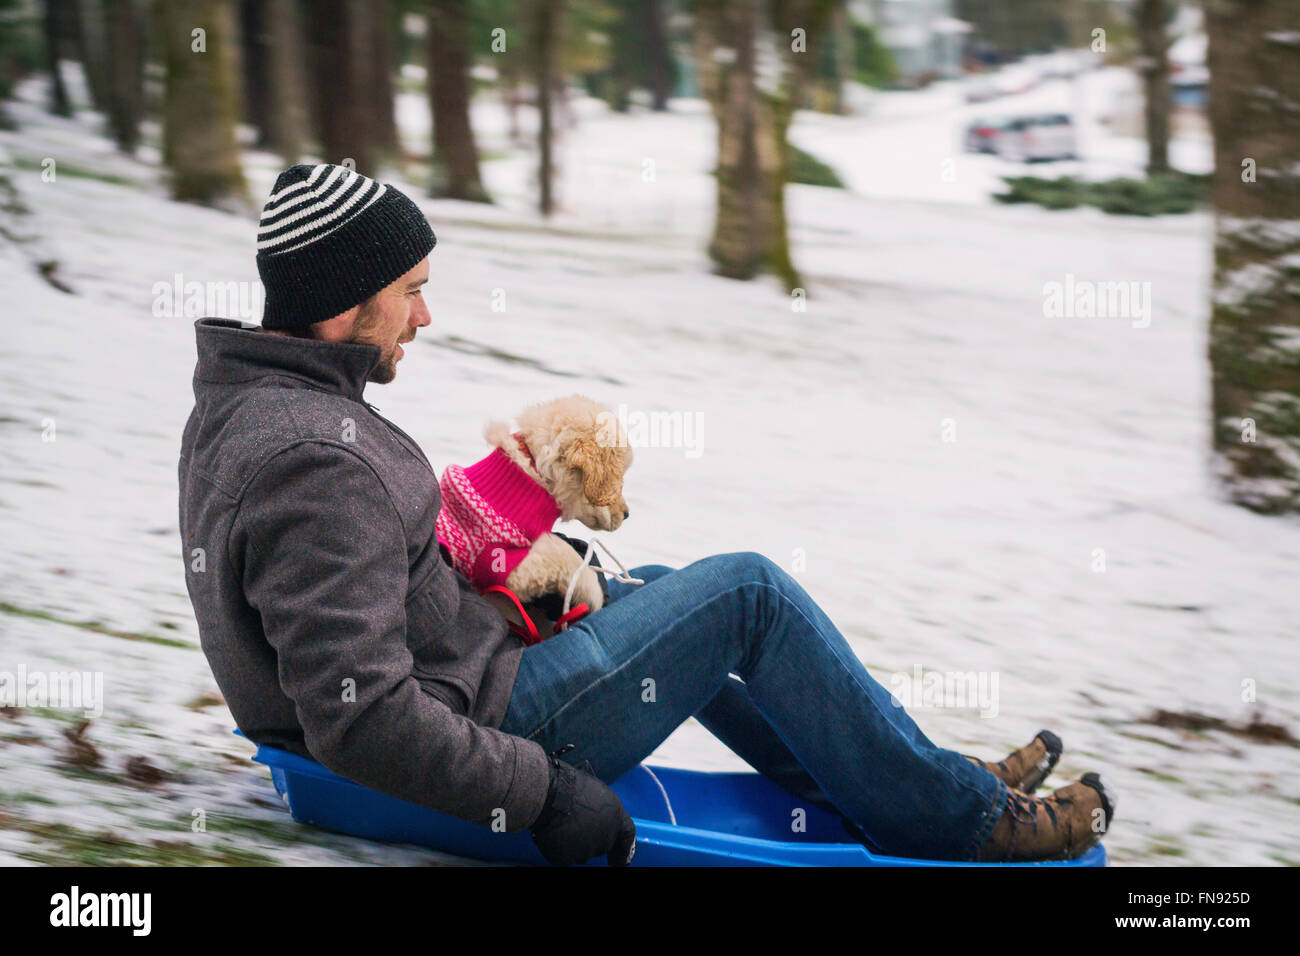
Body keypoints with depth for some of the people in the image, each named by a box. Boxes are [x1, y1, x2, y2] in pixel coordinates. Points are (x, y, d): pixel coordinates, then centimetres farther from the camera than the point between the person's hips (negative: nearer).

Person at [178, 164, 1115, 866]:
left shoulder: (237, 409, 4)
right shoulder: (316, 461, -28)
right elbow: (360, 717, -33)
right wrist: (543, 793, -26)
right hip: (475, 726, -11)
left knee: (651, 590, 25)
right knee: (748, 592, -3)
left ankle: (857, 789, 32)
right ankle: (956, 819, 11)